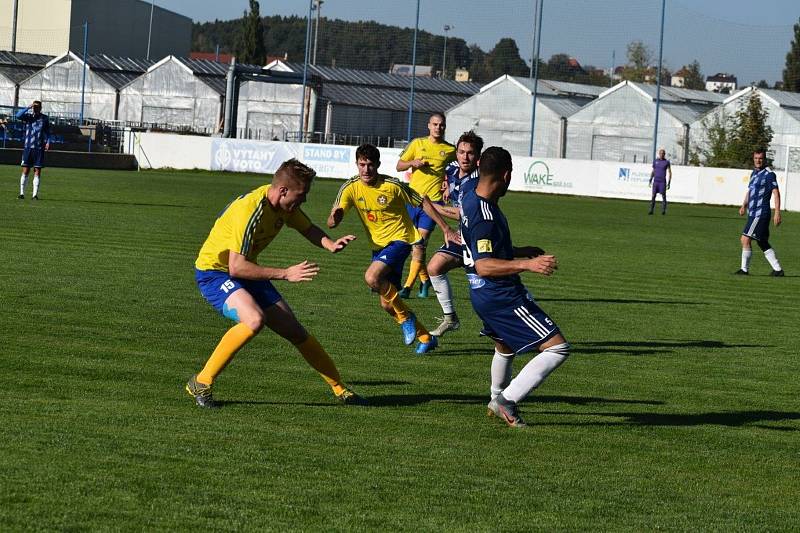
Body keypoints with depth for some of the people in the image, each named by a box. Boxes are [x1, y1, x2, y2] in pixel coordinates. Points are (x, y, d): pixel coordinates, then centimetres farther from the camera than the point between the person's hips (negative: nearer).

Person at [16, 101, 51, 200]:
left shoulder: (45, 118, 7)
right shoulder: (28, 116, 5)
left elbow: (47, 132, 11)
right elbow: (18, 116, -13)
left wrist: (48, 142, -3)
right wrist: (28, 108, -16)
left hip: (39, 148, 0)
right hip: (28, 147, 0)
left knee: (37, 171, -2)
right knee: (25, 170, -1)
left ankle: (35, 194, 0)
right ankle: (22, 193, 4)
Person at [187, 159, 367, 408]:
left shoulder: (284, 204, -5)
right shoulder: (250, 210, -31)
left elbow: (308, 229, 15)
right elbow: (236, 267, -33)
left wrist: (331, 244, -7)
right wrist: (285, 274, -32)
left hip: (247, 273, 8)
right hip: (214, 272, -8)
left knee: (294, 330, 5)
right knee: (254, 319, -34)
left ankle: (340, 389, 19)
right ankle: (201, 384, -23)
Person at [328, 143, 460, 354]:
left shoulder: (392, 186, -17)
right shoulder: (351, 188, -8)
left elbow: (423, 203, -4)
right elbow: (332, 223, -13)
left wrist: (446, 229, -3)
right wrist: (335, 216, -39)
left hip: (399, 240, -6)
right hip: (378, 245, 6)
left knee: (372, 277, -30)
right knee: (387, 305, 7)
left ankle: (405, 317, -9)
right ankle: (425, 337, 25)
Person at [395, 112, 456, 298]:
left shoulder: (450, 150, 5)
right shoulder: (417, 143, 8)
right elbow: (399, 166, 11)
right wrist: (413, 163, -9)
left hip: (433, 200, -3)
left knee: (420, 243, -12)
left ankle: (408, 286, -12)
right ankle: (425, 279, 27)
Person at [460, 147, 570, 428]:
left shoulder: (470, 198, 7)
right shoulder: (485, 215, -24)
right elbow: (483, 265, -30)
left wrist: (523, 252, 31)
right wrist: (527, 265, -38)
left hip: (483, 295, 10)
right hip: (502, 297, -10)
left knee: (505, 346, 36)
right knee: (557, 347, -13)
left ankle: (497, 399, 56)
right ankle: (507, 400, -13)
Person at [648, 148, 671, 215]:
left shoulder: (667, 162, 1)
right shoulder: (655, 161, 10)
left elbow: (669, 173, 1)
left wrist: (669, 183, -6)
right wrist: (650, 180, 12)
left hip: (663, 181, -3)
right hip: (655, 181, 3)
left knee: (663, 196, -3)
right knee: (653, 196, -1)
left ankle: (663, 210, 2)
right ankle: (651, 210, 1)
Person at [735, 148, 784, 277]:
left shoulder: (769, 174, -10)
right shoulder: (754, 173, 16)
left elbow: (776, 193, -14)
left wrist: (777, 213, -20)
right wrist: (744, 205, 10)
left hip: (760, 213, -9)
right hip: (753, 213, 9)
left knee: (745, 239, -11)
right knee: (763, 243, 10)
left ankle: (744, 269, -3)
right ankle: (777, 269, 13)